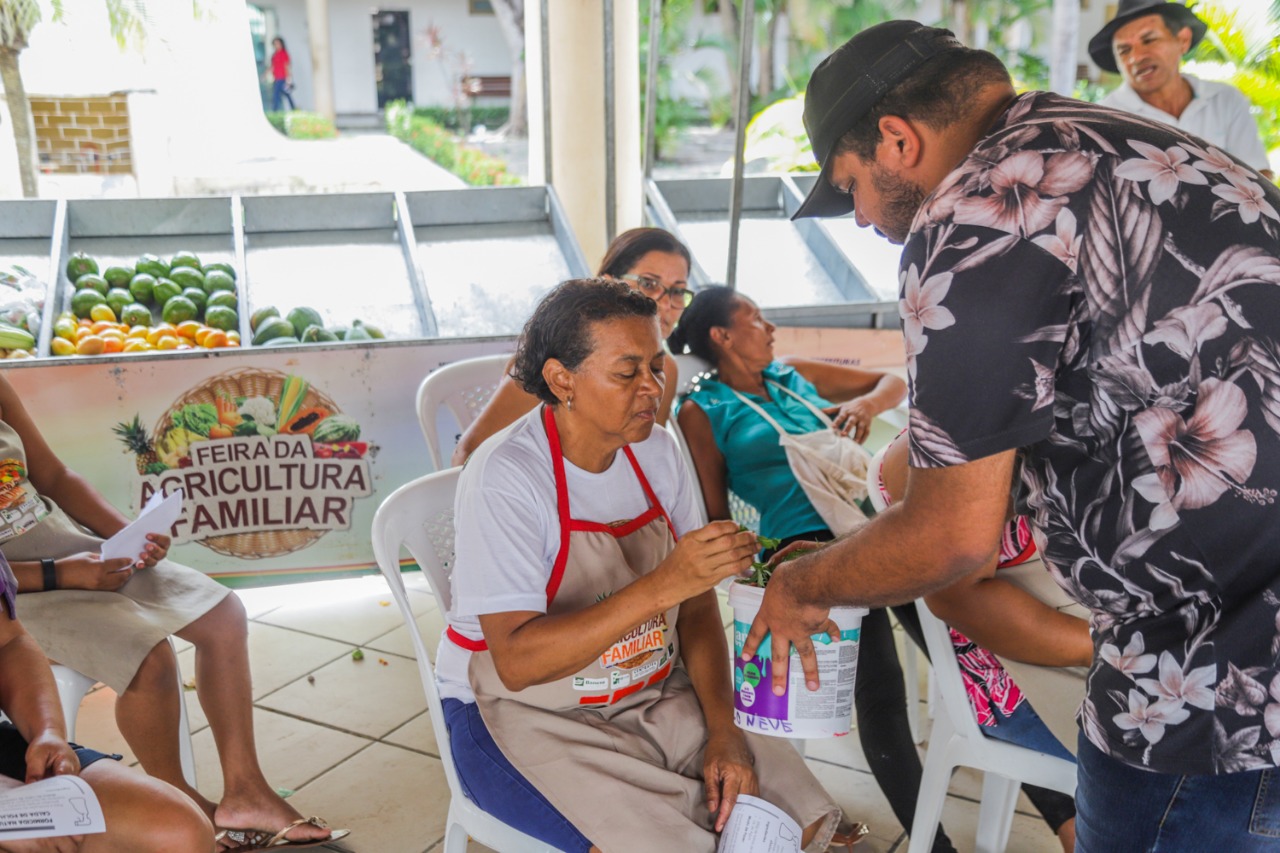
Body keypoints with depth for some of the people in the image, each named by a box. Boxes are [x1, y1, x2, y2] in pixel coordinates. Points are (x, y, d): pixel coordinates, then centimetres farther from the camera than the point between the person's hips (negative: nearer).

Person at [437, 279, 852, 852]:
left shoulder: (656, 451, 0)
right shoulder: (504, 477, -21)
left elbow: (696, 604, 4)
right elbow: (517, 662, -27)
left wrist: (722, 728, -10)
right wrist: (662, 586, -35)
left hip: (650, 696, 6)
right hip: (524, 713, -5)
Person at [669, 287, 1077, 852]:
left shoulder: (795, 375, 23)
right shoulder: (702, 411, 8)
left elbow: (894, 382, 28)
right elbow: (714, 520, 3)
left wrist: (868, 402, 6)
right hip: (809, 544, -5)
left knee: (974, 655, -7)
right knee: (878, 687, -20)